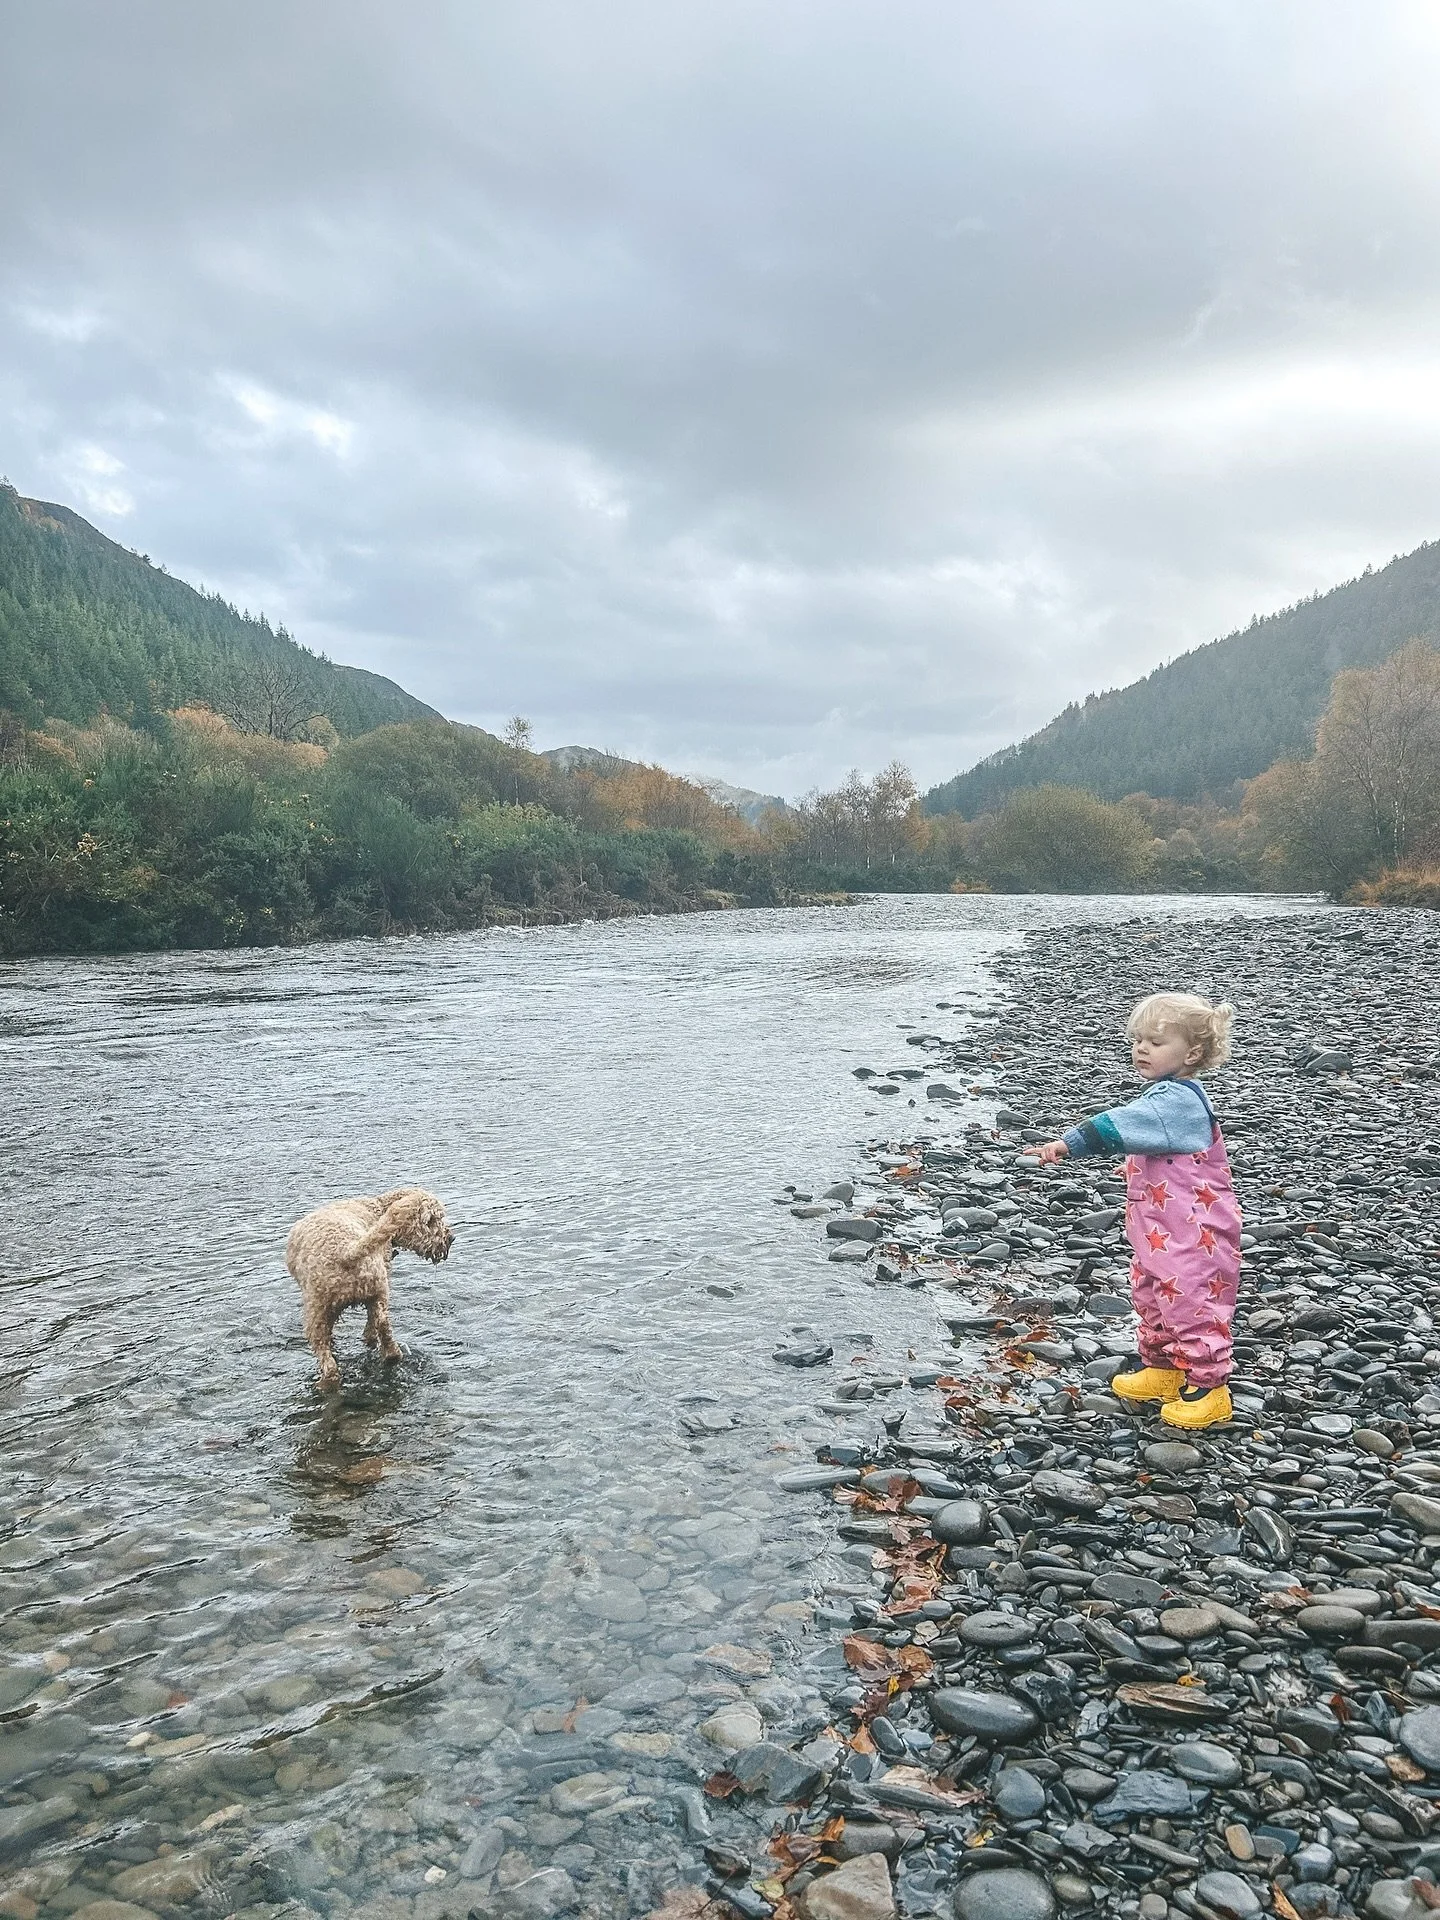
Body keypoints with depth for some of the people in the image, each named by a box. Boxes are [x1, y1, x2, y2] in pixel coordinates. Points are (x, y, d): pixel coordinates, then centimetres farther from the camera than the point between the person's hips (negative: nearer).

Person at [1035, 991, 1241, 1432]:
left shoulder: (1177, 1100, -25)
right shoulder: (1168, 1096, 9)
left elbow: (1119, 1126, -37)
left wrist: (1070, 1142, -43)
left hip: (1191, 1234, -11)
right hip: (1158, 1231, 11)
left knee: (1191, 1304, 0)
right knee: (1151, 1298, 21)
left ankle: (1207, 1387, 12)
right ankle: (1161, 1368, 35)